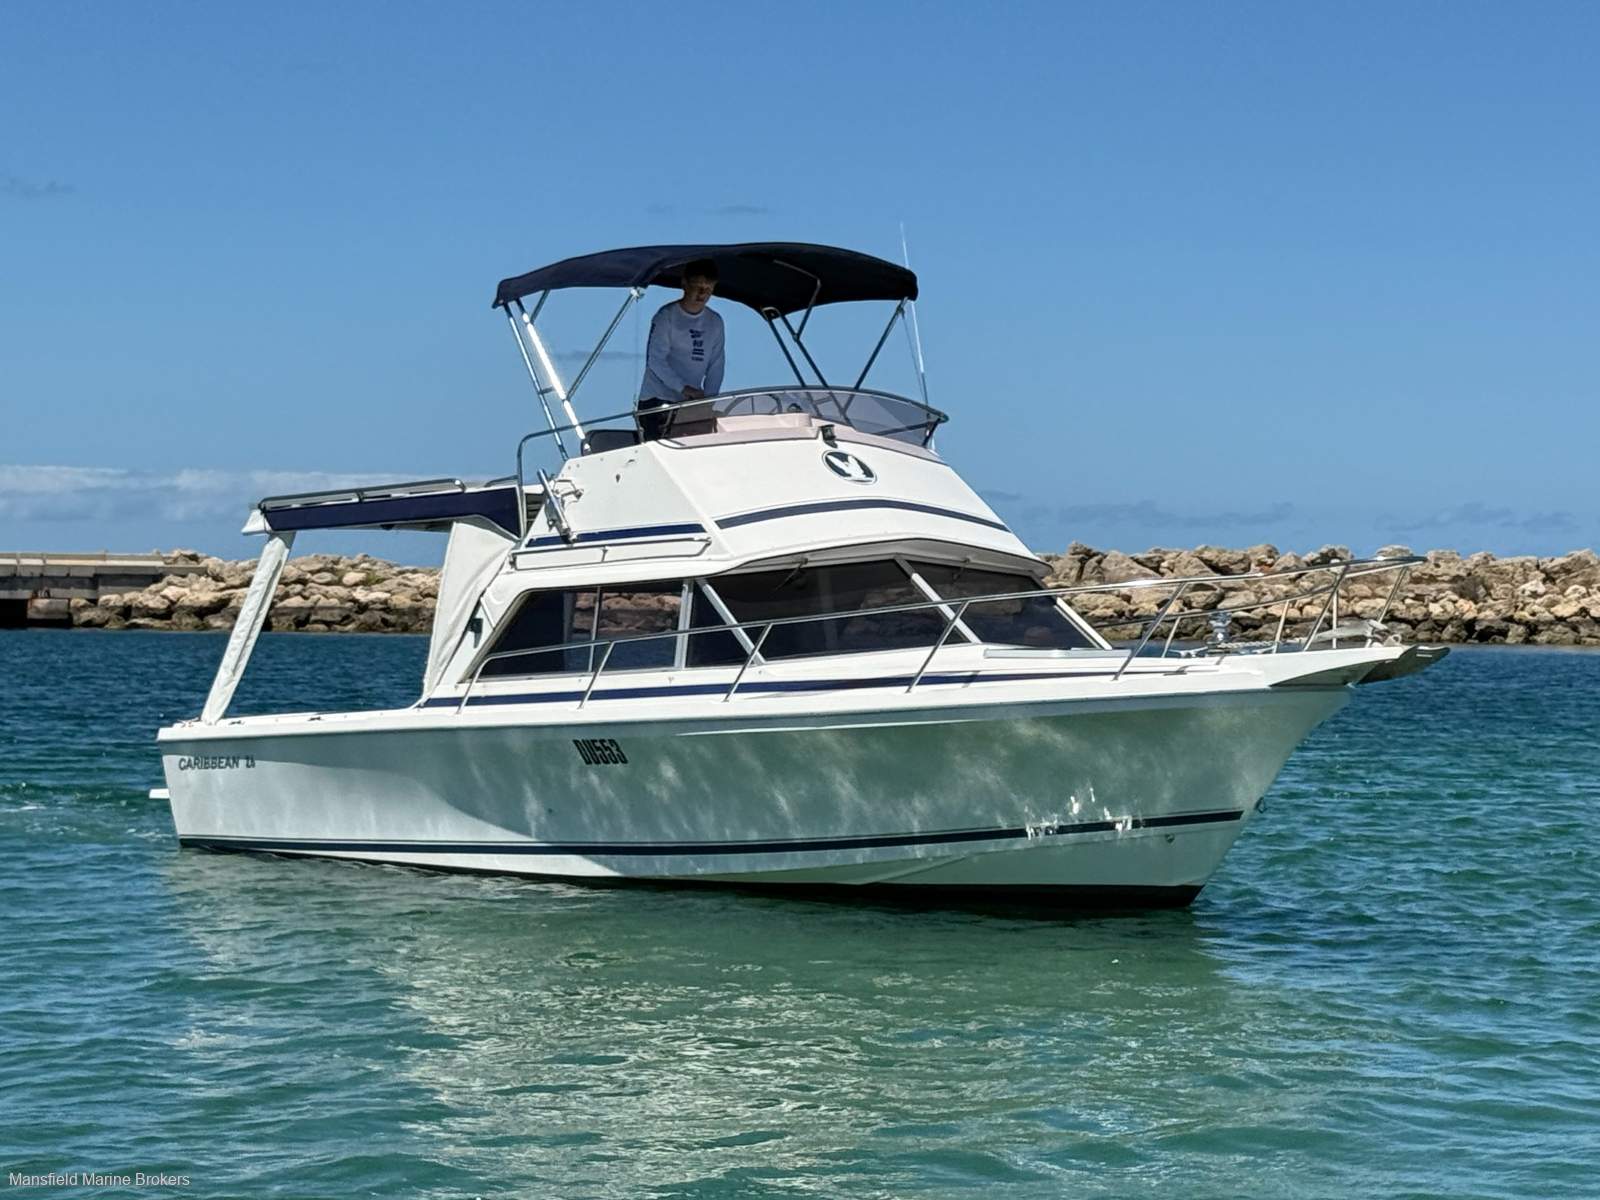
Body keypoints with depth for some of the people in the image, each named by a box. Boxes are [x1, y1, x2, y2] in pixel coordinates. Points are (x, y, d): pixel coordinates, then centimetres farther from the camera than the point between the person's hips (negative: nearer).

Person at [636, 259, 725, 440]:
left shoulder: (715, 322, 10)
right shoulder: (666, 316, -6)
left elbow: (715, 366, 11)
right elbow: (655, 360, -14)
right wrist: (683, 388, -23)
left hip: (691, 405, 5)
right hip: (656, 401, -5)